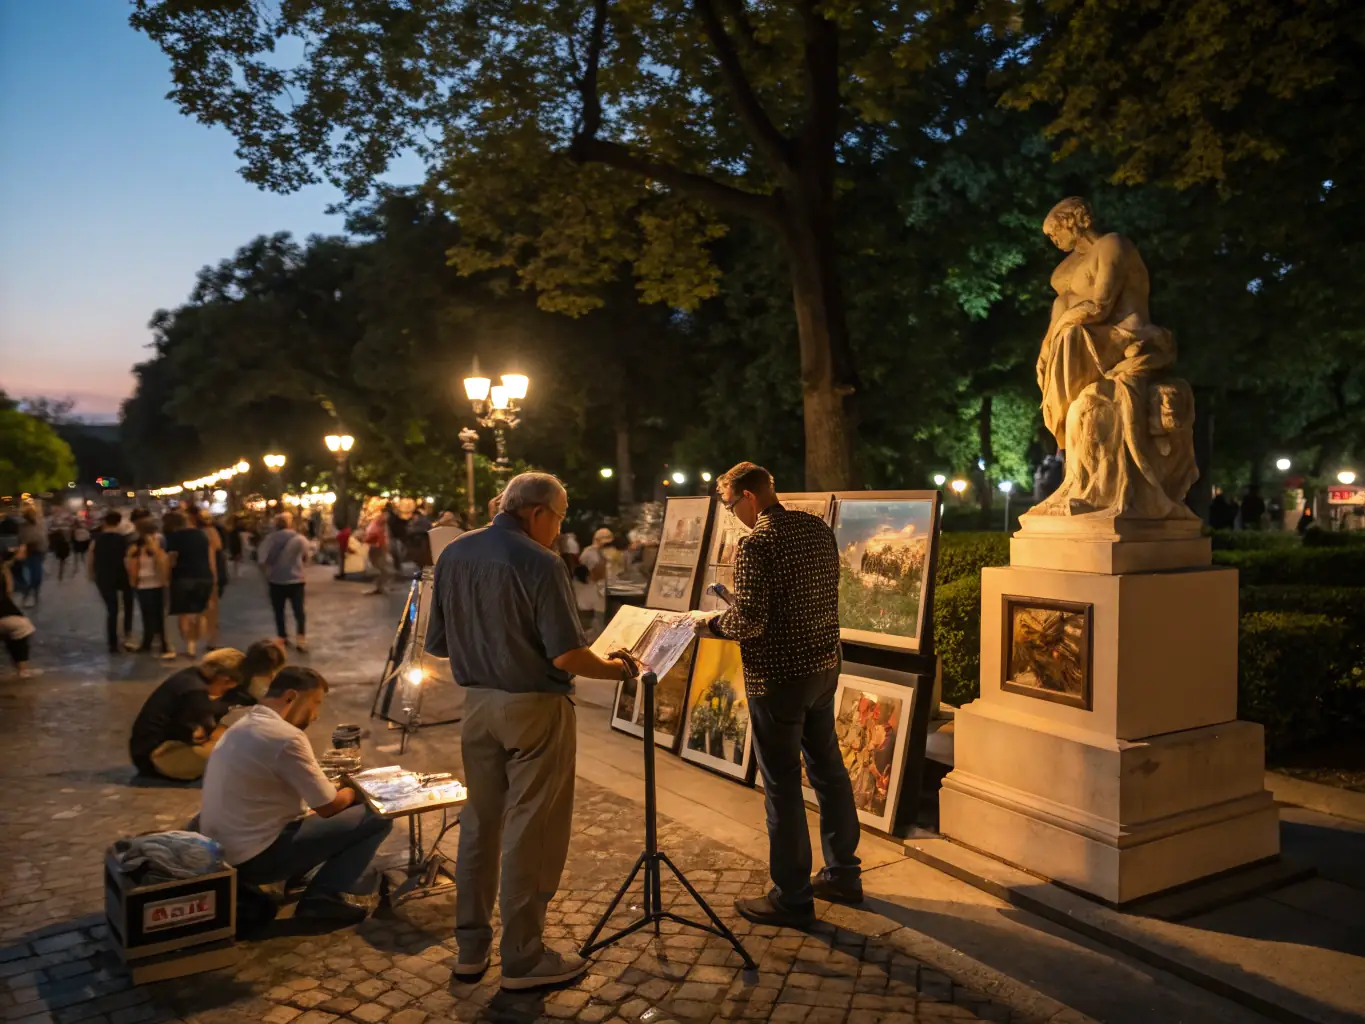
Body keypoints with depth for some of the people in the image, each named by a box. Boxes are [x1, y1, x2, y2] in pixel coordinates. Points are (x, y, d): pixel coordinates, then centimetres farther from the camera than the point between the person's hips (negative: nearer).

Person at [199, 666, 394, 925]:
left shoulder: (242, 726, 9)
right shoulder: (286, 737, -21)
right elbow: (328, 807, -14)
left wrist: (336, 785, 10)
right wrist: (351, 791, 7)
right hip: (257, 856, -10)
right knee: (376, 817, -7)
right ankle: (321, 897, -2)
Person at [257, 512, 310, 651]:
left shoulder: (270, 539, -7)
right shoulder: (300, 538, -4)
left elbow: (262, 560, -11)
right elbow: (305, 558, 9)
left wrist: (266, 575, 3)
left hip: (276, 580, 0)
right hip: (296, 579, 0)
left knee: (279, 611, 14)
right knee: (299, 610, 5)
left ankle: (282, 638, 21)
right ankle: (301, 639, -3)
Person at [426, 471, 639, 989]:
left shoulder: (453, 554, 2)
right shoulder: (540, 563, -18)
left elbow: (437, 643, 8)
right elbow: (566, 656, -20)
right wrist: (613, 669, -3)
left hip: (478, 703, 7)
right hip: (534, 708, -6)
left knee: (479, 824, 18)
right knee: (530, 831, 5)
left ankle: (471, 947, 29)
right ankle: (523, 959, 17)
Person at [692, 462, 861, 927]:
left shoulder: (756, 544, -18)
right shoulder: (818, 529, 6)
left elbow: (749, 622, -23)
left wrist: (711, 621, -3)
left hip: (778, 678, -8)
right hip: (823, 666, 8)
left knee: (782, 784, 3)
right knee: (828, 769, 18)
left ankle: (792, 897, 15)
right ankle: (843, 875, 32)